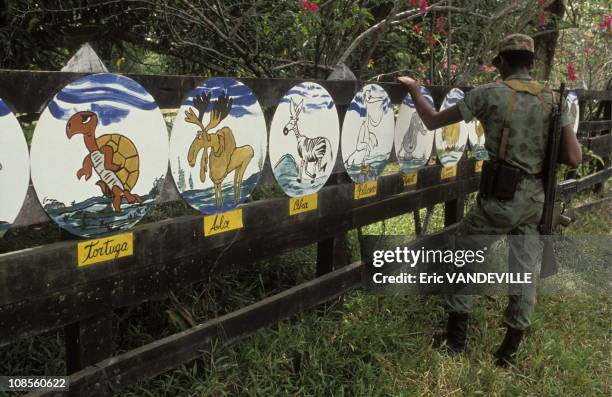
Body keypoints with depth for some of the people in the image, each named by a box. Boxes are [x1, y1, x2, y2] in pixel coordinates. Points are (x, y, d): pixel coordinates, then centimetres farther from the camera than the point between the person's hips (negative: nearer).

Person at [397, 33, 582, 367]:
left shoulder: (489, 94, -7)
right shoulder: (554, 100, 3)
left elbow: (432, 121, -1)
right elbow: (573, 158, -2)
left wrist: (413, 88, 14)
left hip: (499, 198, -4)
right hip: (535, 201, 4)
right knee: (524, 272, 12)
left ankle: (455, 341, 20)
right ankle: (509, 353, 23)